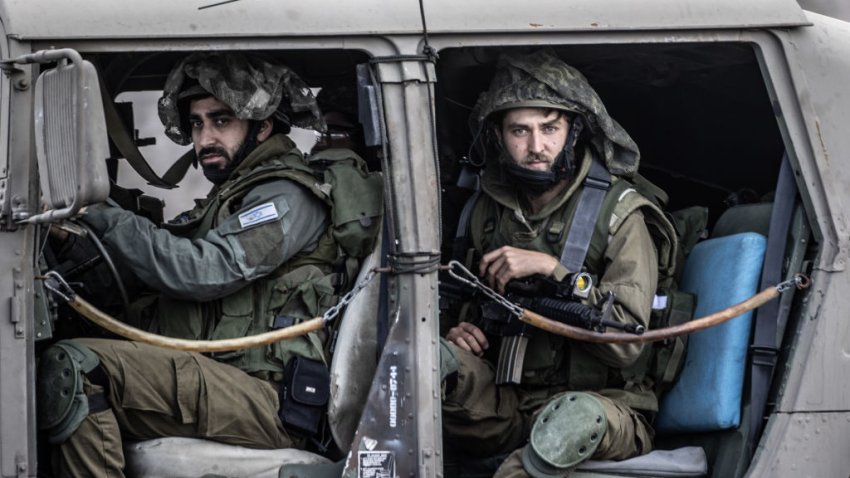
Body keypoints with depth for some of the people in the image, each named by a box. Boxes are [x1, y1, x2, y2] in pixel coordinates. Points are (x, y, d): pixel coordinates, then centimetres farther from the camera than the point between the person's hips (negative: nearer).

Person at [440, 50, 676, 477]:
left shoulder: (618, 214, -5)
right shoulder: (489, 209, 10)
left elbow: (627, 342, -15)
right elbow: (467, 308, 26)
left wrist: (550, 269, -20)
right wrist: (459, 331, 1)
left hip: (604, 399, -4)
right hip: (506, 402, 4)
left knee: (574, 415, -40)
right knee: (434, 355, -25)